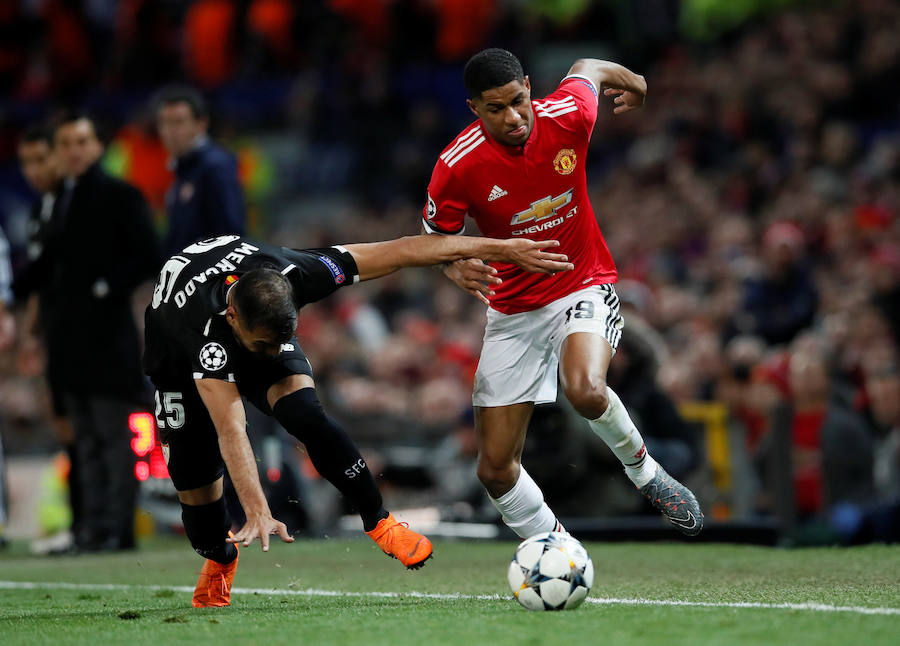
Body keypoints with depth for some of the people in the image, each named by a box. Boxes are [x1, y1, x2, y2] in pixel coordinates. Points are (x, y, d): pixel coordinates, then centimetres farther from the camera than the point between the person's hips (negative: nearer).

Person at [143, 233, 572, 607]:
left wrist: (501, 248, -29)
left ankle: (379, 522, -10)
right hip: (181, 352, -2)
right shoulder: (206, 328, -48)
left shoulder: (294, 274, -38)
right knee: (195, 482, -4)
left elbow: (402, 252, -30)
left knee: (305, 416, -25)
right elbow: (231, 431, -53)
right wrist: (258, 514, -62)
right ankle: (220, 561, 28)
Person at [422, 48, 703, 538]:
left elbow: (586, 69, 8)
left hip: (584, 286, -1)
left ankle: (642, 469, -3)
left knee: (585, 390, -34)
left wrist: (633, 84, 28)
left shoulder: (567, 116, -16)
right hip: (512, 310, 1)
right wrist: (456, 267, -24)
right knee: (495, 470, -2)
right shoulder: (458, 167, -18)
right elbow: (435, 238, -2)